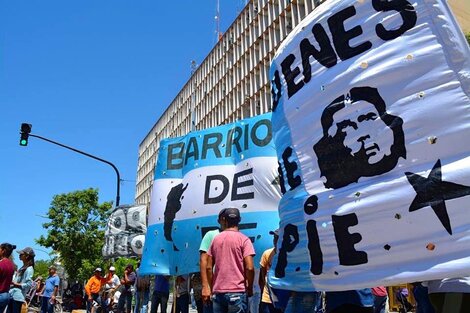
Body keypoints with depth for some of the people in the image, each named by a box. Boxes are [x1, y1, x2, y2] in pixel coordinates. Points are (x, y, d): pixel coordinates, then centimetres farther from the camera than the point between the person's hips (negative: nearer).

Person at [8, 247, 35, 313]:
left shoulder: (29, 269, -12)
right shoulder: (22, 268, 16)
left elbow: (29, 284, -19)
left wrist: (16, 284, -19)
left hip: (18, 297, -9)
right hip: (12, 295, 9)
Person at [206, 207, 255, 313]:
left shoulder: (216, 239, 7)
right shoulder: (243, 239, -5)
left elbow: (209, 267, 7)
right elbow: (249, 268, -12)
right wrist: (250, 288, 2)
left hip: (218, 292, 4)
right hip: (237, 291, -4)